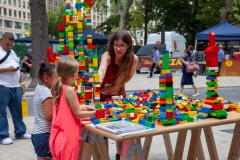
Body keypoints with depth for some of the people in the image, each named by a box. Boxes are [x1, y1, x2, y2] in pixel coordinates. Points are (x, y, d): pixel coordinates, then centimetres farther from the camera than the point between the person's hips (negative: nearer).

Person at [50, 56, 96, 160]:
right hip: (67, 136, -8)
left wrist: (82, 107, 15)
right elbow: (78, 114, -13)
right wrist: (94, 113, -1)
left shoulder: (57, 89, 6)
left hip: (58, 136, 8)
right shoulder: (69, 90, -18)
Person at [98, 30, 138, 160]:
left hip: (119, 94, 3)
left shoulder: (133, 59, -18)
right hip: (102, 94, -3)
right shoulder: (107, 55, -28)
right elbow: (102, 69, -50)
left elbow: (127, 77, -4)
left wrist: (115, 87, -15)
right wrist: (99, 79, -71)